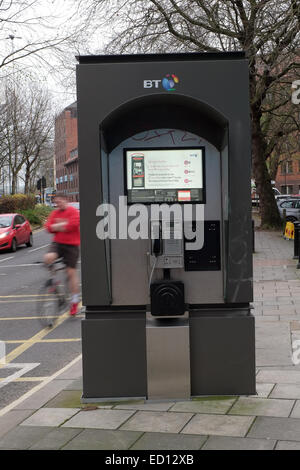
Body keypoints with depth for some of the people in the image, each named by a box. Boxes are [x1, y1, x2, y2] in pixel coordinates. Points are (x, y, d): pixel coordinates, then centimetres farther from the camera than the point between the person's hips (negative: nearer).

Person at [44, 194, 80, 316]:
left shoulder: (74, 212, -5)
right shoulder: (55, 213, 12)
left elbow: (73, 225, -20)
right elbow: (49, 227, 3)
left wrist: (57, 227, -8)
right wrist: (63, 225, -12)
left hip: (71, 245, -4)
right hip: (57, 243, 4)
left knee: (71, 272, -1)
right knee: (48, 258, -27)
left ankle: (74, 301, 12)